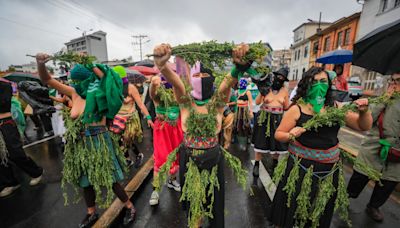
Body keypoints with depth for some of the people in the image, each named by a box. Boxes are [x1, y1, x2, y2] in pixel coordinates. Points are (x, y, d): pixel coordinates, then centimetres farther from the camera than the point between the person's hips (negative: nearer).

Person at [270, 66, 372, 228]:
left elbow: (364, 126, 8)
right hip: (300, 168, -3)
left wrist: (364, 112, -11)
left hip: (329, 170, 4)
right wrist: (290, 135, -25)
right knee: (293, 214, 11)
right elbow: (278, 134, -5)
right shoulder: (297, 109, -9)